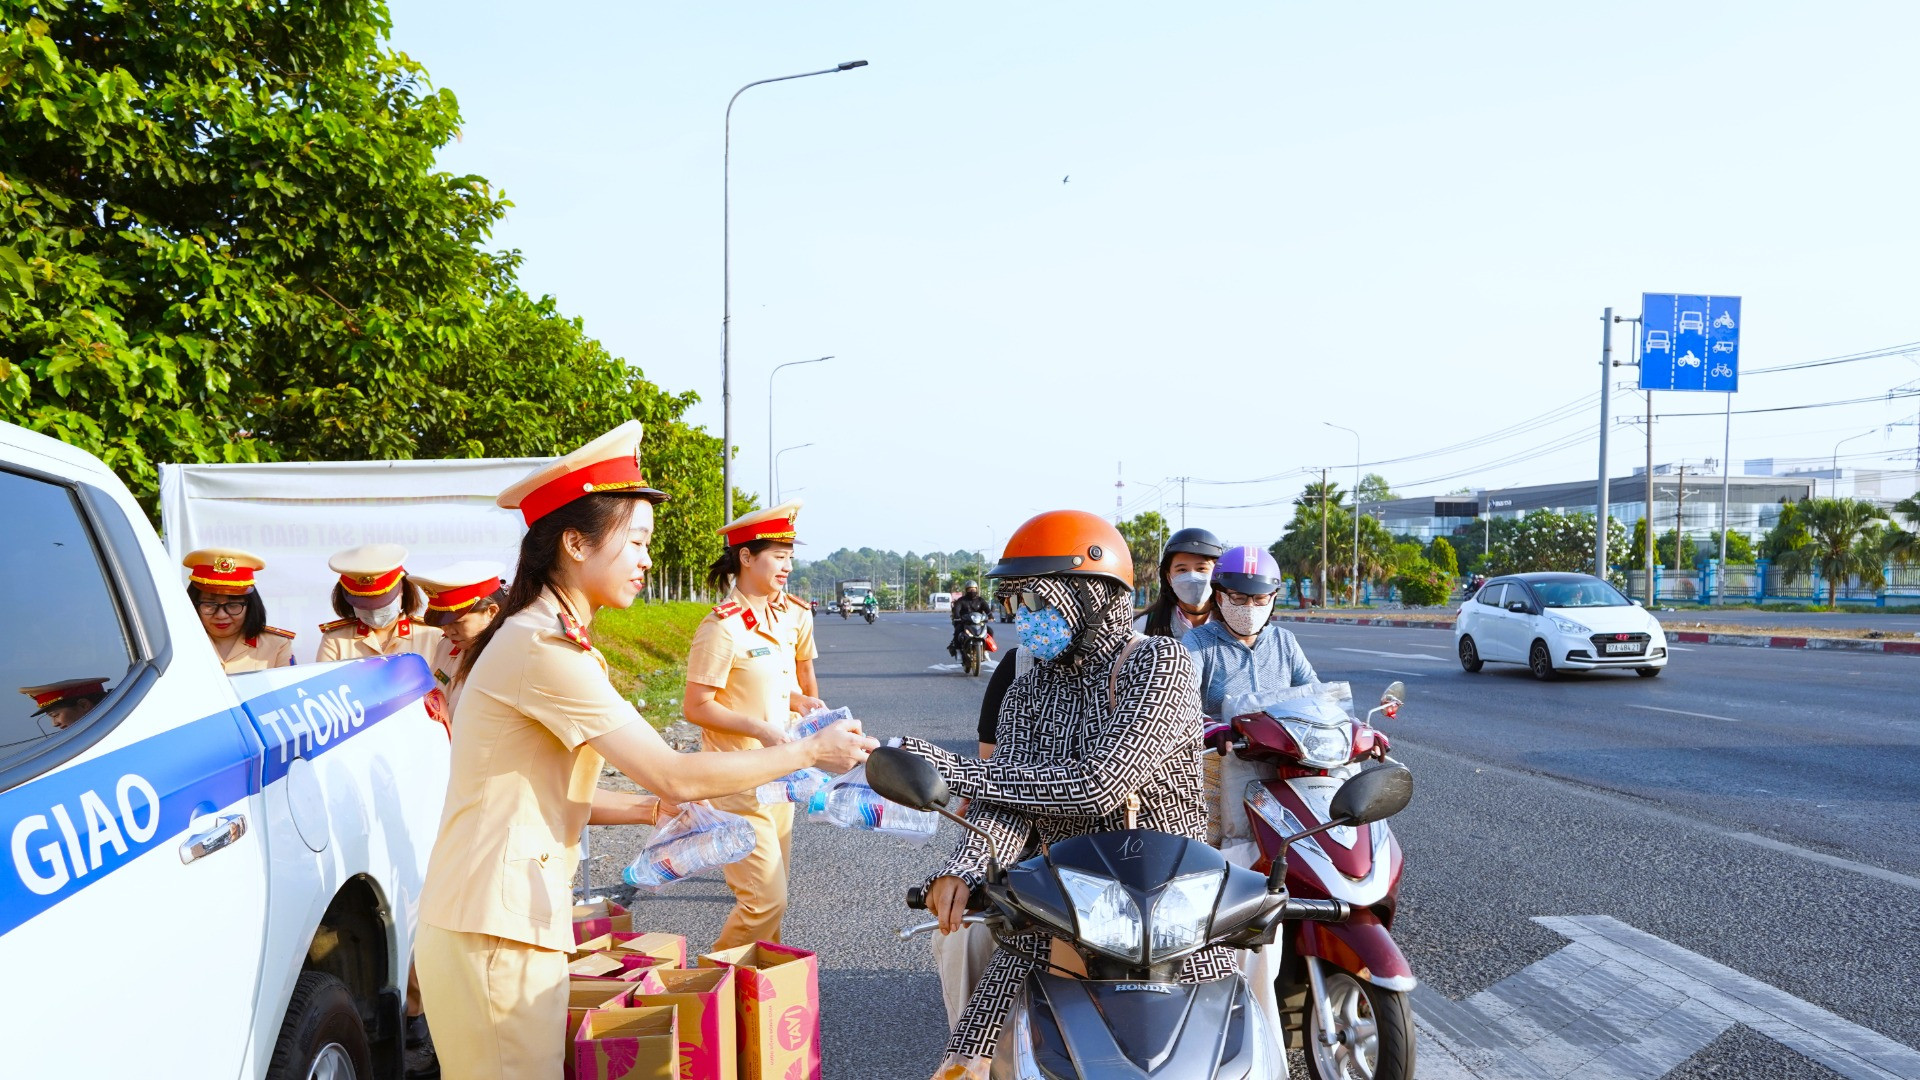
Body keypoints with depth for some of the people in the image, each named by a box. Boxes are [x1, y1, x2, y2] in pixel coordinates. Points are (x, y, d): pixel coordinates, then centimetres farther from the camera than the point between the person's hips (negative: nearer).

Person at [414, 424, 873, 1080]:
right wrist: (811, 751, -9)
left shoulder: (542, 639, 14)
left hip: (511, 920, 10)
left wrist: (650, 810, 5)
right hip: (495, 932, -10)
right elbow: (676, 775, -18)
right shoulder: (546, 650, -19)